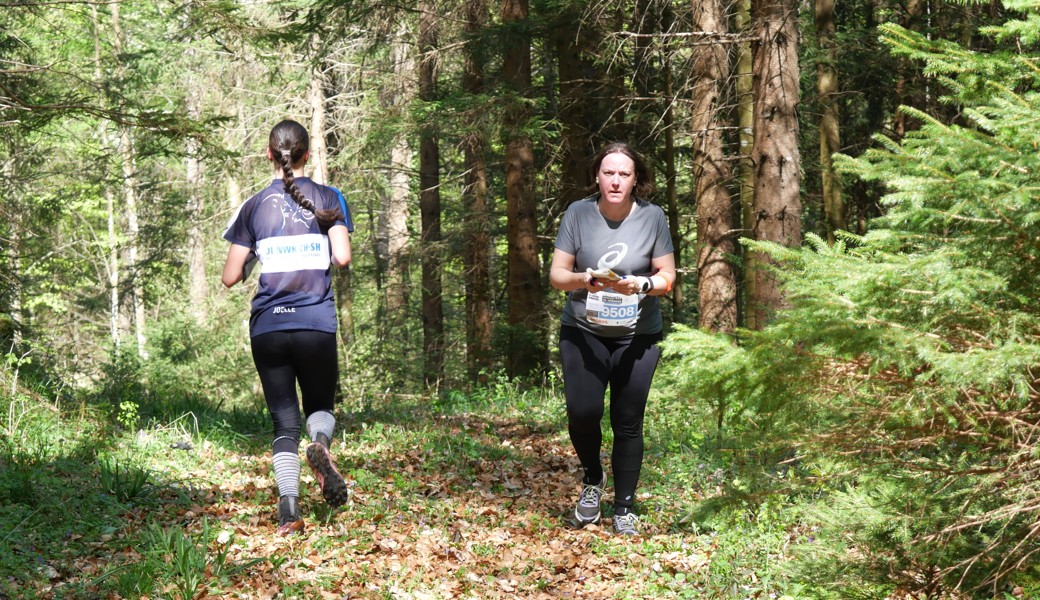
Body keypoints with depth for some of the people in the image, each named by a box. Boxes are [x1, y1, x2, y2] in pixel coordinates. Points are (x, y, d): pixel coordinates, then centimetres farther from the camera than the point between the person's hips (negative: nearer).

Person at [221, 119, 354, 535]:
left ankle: (289, 509, -12)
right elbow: (342, 257, -10)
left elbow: (230, 277, 3)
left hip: (267, 328, 1)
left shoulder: (253, 207, 4)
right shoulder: (328, 199, 2)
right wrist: (318, 255, 12)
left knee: (284, 420, 6)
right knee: (320, 406, 17)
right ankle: (320, 444, -19)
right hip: (317, 325, -1)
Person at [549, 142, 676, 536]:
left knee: (628, 423, 2)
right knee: (582, 411, -16)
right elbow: (556, 274, -2)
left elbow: (667, 277, 1)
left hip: (638, 336, 0)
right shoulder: (578, 214, -3)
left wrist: (641, 285, -21)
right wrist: (582, 280, -24)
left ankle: (624, 510, 16)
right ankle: (592, 478, 14)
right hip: (583, 331, 0)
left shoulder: (652, 217, -3)